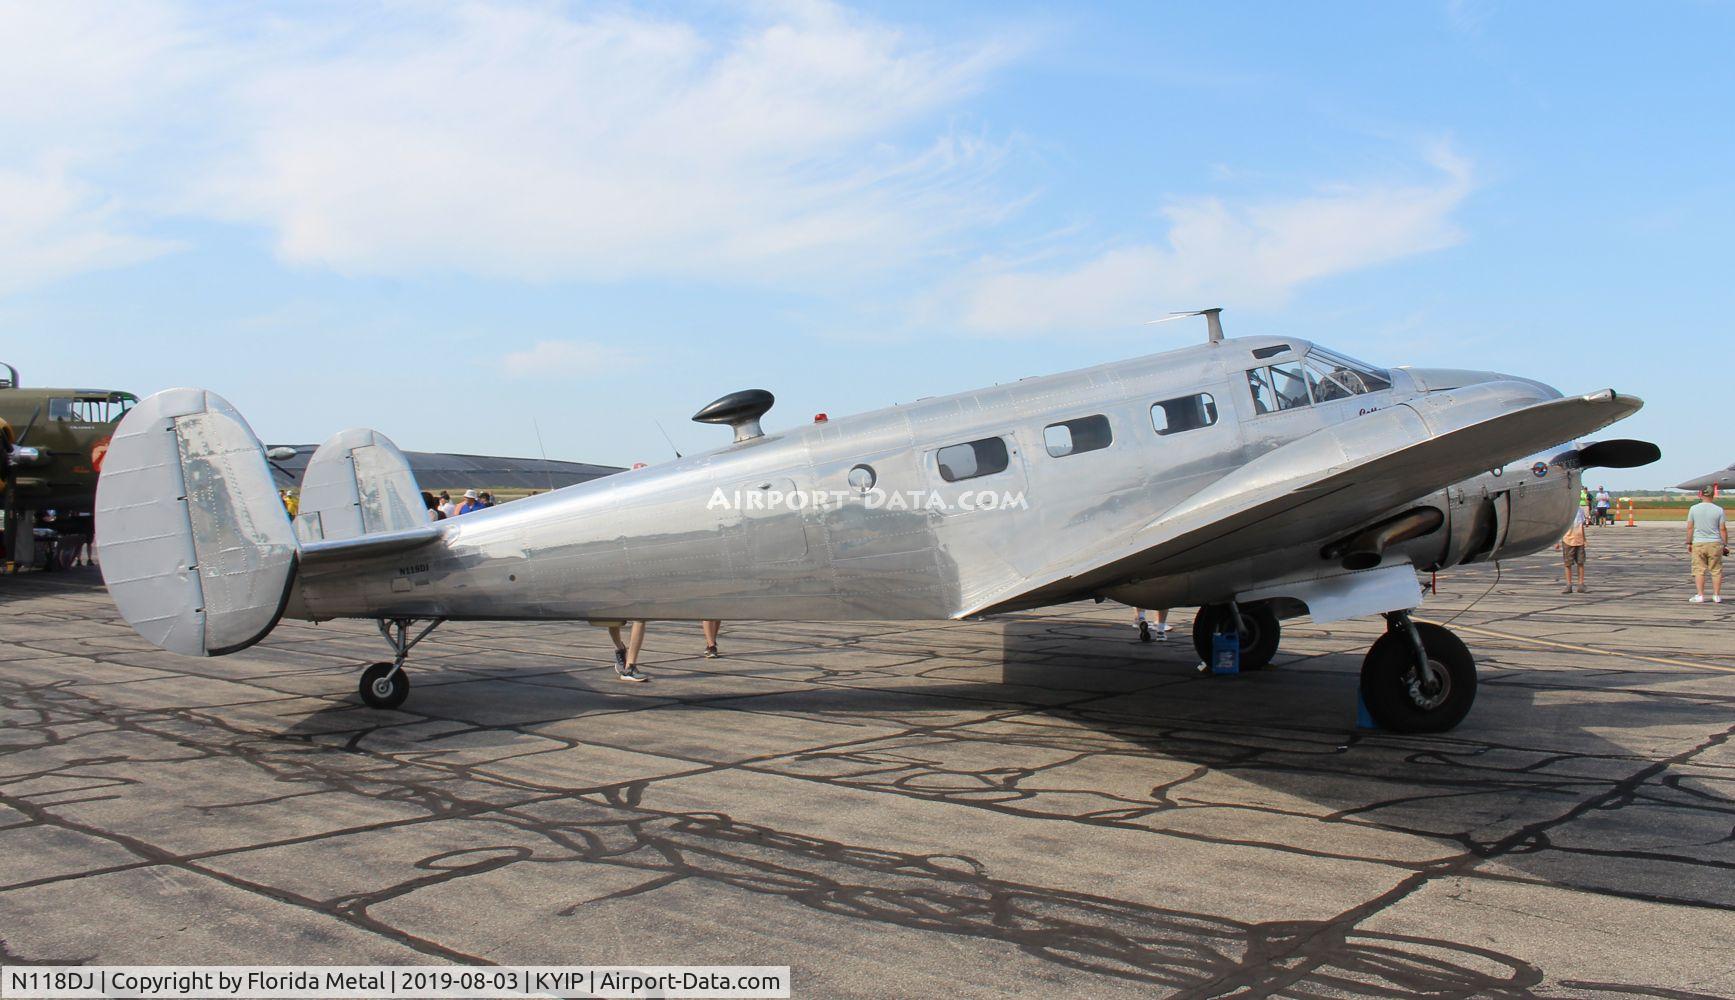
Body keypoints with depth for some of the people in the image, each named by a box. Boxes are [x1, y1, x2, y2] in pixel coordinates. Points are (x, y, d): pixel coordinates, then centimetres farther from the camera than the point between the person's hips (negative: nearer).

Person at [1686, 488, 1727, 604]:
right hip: (1715, 543, 1)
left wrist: (1689, 543, 8)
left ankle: (1700, 596, 0)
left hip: (1698, 543, -1)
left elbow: (1690, 528, -1)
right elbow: (1723, 529, -2)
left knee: (1699, 570, 2)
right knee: (1716, 570, 8)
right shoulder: (1719, 510, -3)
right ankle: (1716, 596, 10)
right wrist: (1725, 545, 7)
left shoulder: (1693, 509, -3)